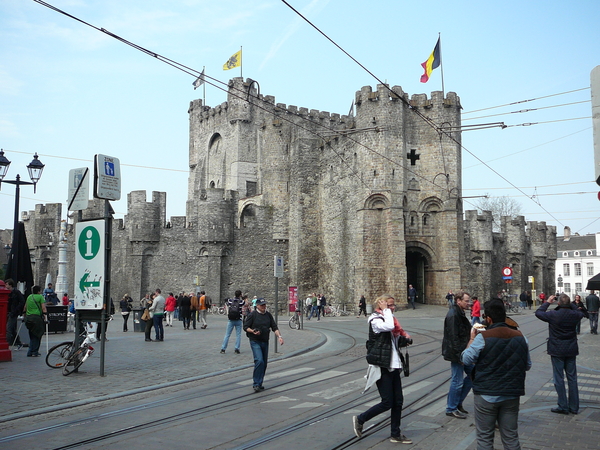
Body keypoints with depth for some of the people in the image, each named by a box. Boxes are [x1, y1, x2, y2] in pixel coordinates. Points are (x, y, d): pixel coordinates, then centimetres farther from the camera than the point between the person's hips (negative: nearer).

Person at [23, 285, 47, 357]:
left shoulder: (29, 297, 15)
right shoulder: (40, 297, -4)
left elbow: (25, 308, 21)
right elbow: (43, 308, -11)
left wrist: (24, 315, 30)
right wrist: (45, 316, -11)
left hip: (28, 318, 6)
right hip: (37, 317, -6)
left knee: (32, 336, 15)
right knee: (37, 336, 3)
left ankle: (30, 352, 15)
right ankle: (35, 352, 3)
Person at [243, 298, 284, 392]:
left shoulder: (268, 315, 10)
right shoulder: (253, 315, -5)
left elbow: (274, 327, 12)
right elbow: (245, 327, -4)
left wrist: (279, 336, -2)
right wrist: (253, 331, -21)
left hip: (265, 342, 6)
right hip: (255, 342, -6)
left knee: (264, 363, 7)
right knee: (259, 361, -19)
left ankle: (259, 383, 20)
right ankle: (256, 384, -10)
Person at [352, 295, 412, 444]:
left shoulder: (391, 319, 17)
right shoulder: (375, 320, -11)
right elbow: (388, 327, -32)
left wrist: (404, 339, 5)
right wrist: (385, 311, -18)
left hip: (393, 366, 9)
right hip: (381, 366, -8)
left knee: (398, 401, 8)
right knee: (387, 402, -6)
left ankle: (396, 434, 20)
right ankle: (359, 419, 11)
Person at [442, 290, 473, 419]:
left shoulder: (460, 314, 14)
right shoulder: (453, 315, -19)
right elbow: (453, 337, -23)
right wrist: (460, 356, -23)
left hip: (463, 353, 10)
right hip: (457, 354, -10)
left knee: (473, 374, 13)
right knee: (457, 381, -2)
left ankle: (458, 403, 24)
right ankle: (451, 409, 13)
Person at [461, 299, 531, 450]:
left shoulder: (482, 337, -16)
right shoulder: (520, 336, -1)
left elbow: (466, 359, -8)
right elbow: (527, 365, 9)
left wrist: (472, 339, 4)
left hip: (486, 396, -4)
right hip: (512, 395, 4)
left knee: (485, 437, 8)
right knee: (511, 437, 14)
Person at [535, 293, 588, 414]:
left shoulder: (553, 315, -18)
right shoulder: (574, 314, -6)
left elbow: (538, 313, -2)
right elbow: (582, 312, 18)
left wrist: (548, 302, 8)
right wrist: (569, 304, 15)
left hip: (557, 351, -4)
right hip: (571, 350, 4)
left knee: (559, 378, 3)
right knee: (572, 378, 11)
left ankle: (563, 406, 5)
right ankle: (574, 407, 17)